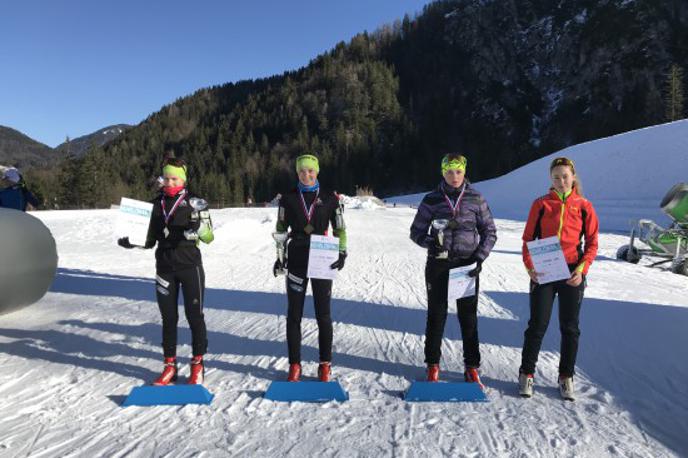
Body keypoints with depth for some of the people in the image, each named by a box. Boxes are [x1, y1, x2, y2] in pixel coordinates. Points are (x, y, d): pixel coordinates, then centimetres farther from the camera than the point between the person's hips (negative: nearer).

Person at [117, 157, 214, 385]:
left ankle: (198, 364, 17)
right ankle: (170, 366, 21)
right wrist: (132, 242, -1)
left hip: (190, 266, -4)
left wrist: (199, 225, -27)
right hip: (165, 268, 4)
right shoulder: (158, 204, 9)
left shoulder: (194, 202, -4)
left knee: (194, 315, 3)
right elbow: (151, 239, 16)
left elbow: (208, 238, -8)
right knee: (169, 317, 10)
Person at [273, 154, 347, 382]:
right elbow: (281, 229, 11)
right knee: (294, 314, 5)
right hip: (296, 260, 1)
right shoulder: (288, 198, 5)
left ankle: (325, 364, 16)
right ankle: (294, 364, 16)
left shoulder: (330, 198, 3)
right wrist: (280, 256, 5)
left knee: (323, 314, 4)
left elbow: (339, 229, 6)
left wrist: (342, 253, -7)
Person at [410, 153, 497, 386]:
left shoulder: (475, 199, 1)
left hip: (467, 264, 0)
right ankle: (433, 364, 21)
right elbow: (416, 231, 5)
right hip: (438, 264, 0)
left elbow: (489, 232, 7)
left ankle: (472, 367, 18)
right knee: (436, 314, 7)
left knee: (468, 316, 6)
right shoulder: (432, 200, 0)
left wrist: (480, 257, -6)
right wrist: (430, 243, -15)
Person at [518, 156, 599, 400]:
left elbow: (592, 243, 5)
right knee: (537, 325, 1)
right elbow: (528, 238, 3)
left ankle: (566, 376, 24)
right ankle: (526, 374, 15)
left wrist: (581, 270, -9)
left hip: (572, 273, 1)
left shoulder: (584, 206, 4)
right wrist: (529, 266, -10)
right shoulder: (541, 204, 3)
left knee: (570, 328, 10)